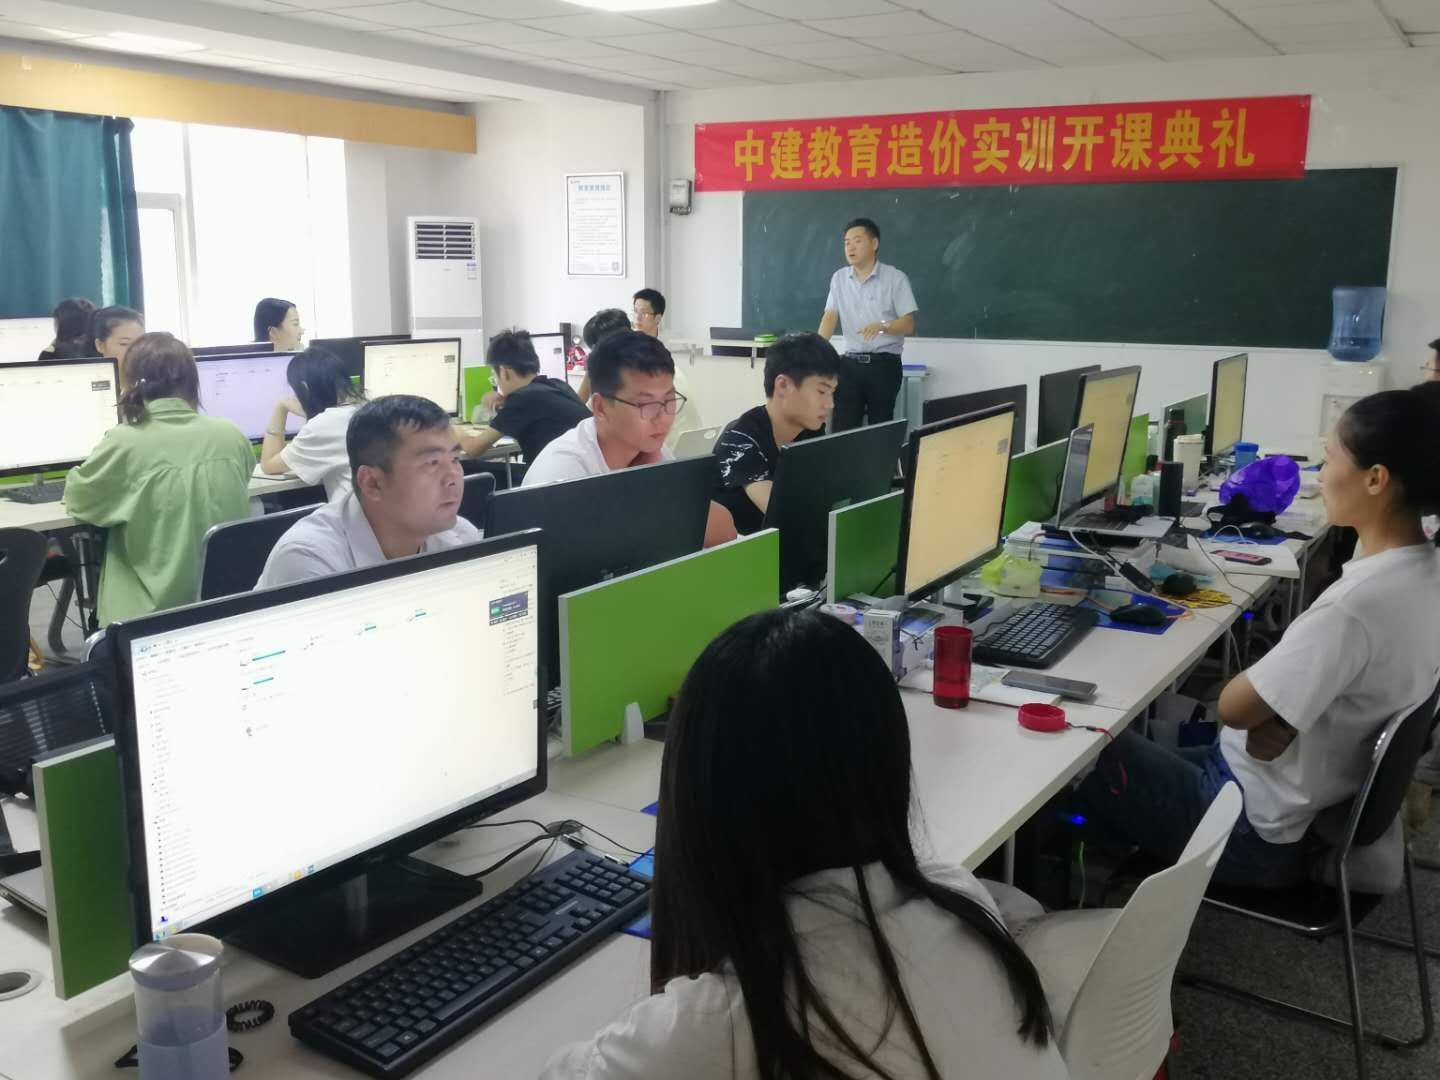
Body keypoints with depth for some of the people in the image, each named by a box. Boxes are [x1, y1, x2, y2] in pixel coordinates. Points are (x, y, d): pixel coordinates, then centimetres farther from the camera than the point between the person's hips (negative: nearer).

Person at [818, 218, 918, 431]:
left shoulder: (895, 278, -4)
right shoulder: (839, 278, 9)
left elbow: (908, 325, -6)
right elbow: (830, 316, 2)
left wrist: (882, 327, -25)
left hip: (884, 363, -3)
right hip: (851, 362, 3)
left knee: (881, 427, 1)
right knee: (843, 427, -2)